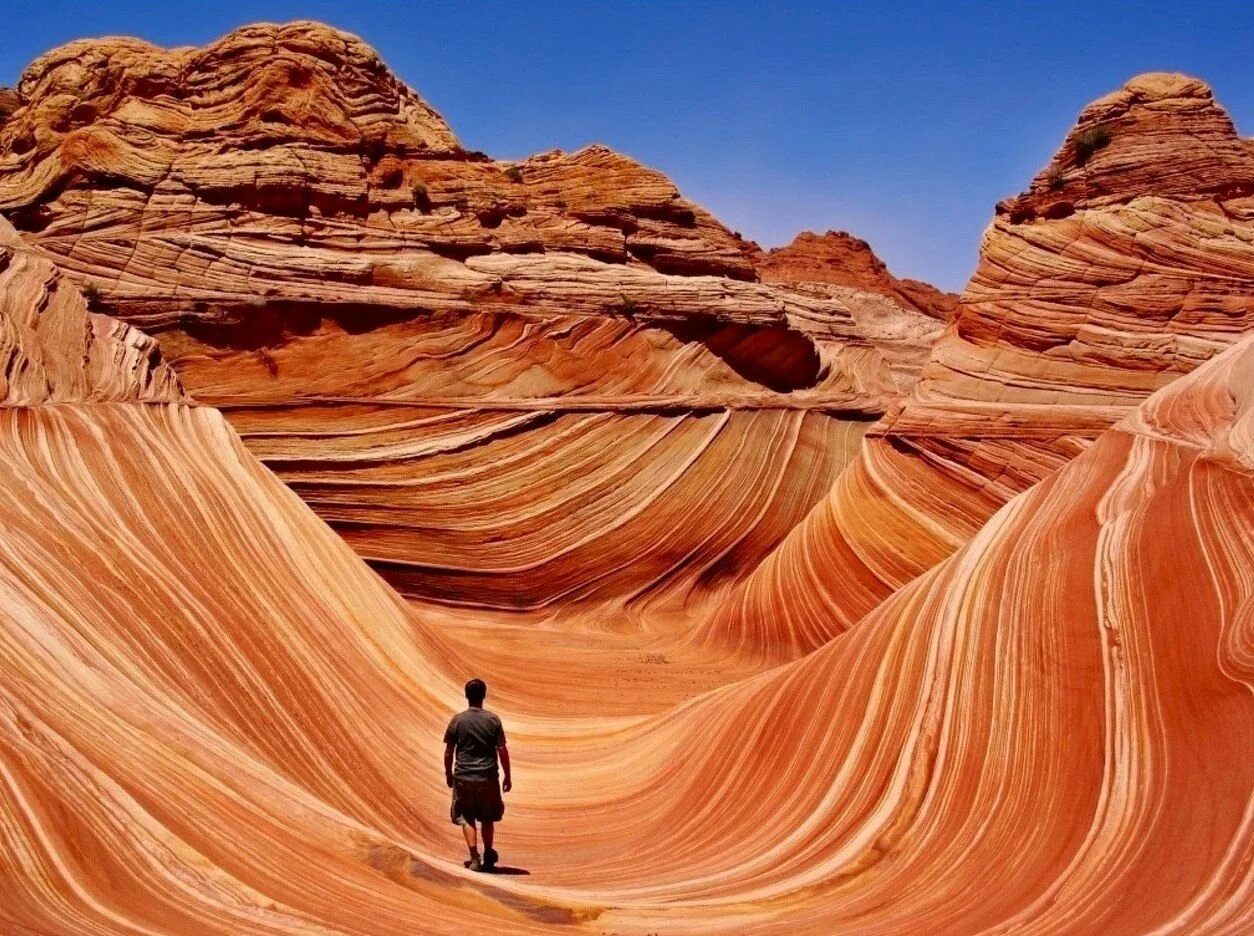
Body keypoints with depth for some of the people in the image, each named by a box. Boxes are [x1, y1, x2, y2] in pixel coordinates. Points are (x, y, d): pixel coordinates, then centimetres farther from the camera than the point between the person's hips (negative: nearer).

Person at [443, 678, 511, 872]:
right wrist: (507, 777, 5)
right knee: (487, 818, 18)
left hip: (463, 777, -1)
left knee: (466, 819, 8)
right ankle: (488, 857, 26)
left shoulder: (457, 720, -4)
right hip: (488, 776, 1)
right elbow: (502, 751, -3)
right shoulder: (493, 720, -4)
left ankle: (474, 858, -4)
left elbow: (448, 752, -1)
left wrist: (448, 774, 14)